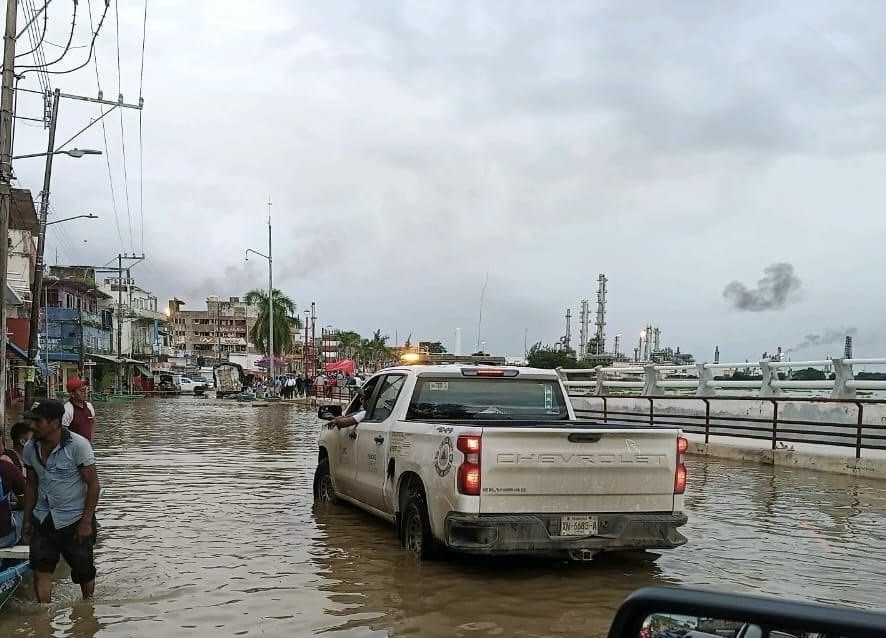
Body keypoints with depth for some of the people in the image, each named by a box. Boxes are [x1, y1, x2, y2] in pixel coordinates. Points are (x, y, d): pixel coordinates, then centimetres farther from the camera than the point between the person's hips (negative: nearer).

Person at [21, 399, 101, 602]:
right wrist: (27, 520, 9)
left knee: (83, 570, 10)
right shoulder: (30, 448, -1)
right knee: (40, 570, -5)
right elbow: (31, 484, 10)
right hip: (43, 520, 4)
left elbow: (93, 484, -14)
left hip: (74, 520, -4)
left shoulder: (78, 445, -17)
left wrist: (86, 521, -16)